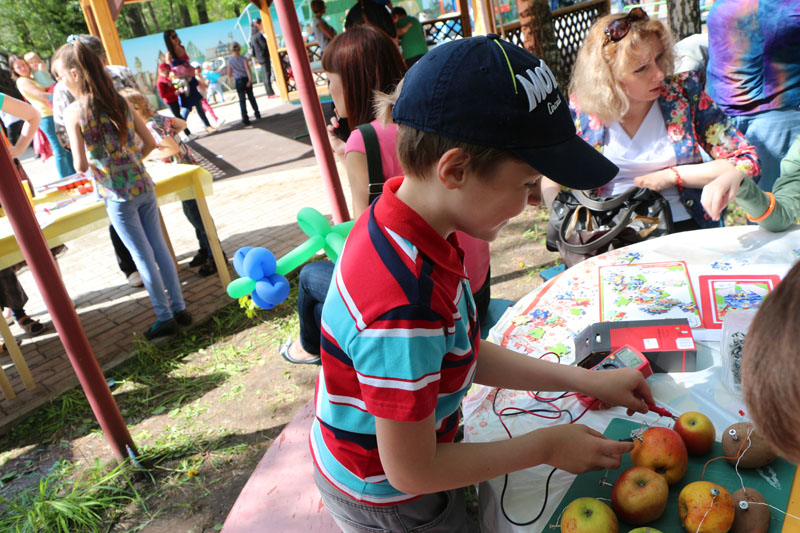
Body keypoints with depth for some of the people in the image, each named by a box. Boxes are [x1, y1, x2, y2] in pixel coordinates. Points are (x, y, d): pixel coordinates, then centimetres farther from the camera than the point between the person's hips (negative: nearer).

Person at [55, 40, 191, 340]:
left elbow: (81, 165, -17)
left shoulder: (74, 113, -13)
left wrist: (88, 160, 5)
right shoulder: (120, 102, 2)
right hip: (144, 186, 5)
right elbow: (150, 143, 5)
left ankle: (165, 318, 16)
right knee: (159, 247, 13)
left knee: (143, 257, 5)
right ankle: (179, 309, 22)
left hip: (118, 196, -5)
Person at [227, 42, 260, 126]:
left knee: (242, 100, -1)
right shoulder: (244, 59, -6)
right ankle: (257, 115, 25)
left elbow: (229, 73, 4)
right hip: (246, 79, 0)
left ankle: (245, 118, -13)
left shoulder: (230, 60, -1)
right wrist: (250, 80, -21)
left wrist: (230, 80, 20)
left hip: (238, 81, 0)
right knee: (251, 97, 15)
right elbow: (248, 69, -17)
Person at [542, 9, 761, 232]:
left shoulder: (684, 92, 2)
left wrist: (671, 176, -6)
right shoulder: (581, 109, 1)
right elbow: (551, 181, 8)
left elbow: (747, 163, 4)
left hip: (683, 226, 1)